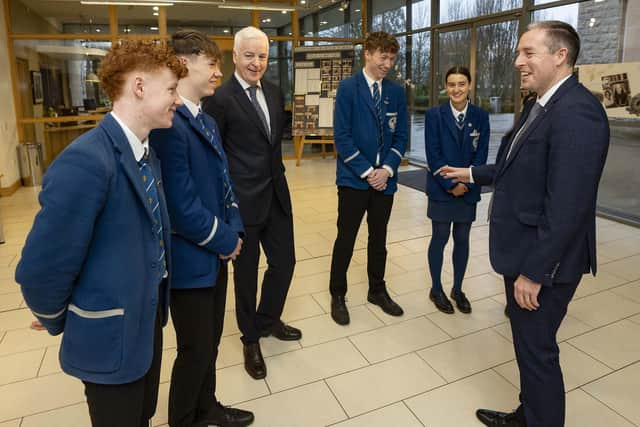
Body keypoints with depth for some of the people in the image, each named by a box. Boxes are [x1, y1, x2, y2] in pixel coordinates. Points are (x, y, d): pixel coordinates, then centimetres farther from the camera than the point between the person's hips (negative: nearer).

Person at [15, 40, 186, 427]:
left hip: (149, 318, 7)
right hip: (113, 338, -7)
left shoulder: (146, 152, 3)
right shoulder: (87, 161, -27)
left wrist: (155, 305, 12)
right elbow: (41, 270, -23)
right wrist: (59, 323, -5)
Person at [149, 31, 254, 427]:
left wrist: (234, 230, -1)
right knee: (195, 349, 9)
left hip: (215, 253, 9)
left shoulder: (207, 121, 10)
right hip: (190, 259, -9)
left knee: (210, 341, 22)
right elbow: (182, 206, -25)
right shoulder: (168, 125, -22)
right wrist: (225, 239, -12)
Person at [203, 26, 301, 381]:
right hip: (243, 201, -6)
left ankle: (268, 319, 41)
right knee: (246, 271, 10)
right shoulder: (220, 98, -13)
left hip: (277, 195, 7)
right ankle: (250, 338, 34)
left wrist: (277, 175, 12)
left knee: (284, 261, 14)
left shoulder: (274, 93, 8)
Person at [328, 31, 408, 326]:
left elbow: (401, 136, 7)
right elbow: (341, 136, -11)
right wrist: (366, 171, -14)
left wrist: (387, 169, -8)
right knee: (346, 239, 4)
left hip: (385, 178, 4)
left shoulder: (396, 92, 6)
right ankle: (337, 296, 20)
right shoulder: (348, 88, -6)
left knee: (379, 238, 15)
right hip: (354, 178, -4)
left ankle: (377, 291, 32)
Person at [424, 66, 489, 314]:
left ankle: (457, 289, 27)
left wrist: (466, 183, -12)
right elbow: (433, 155, -9)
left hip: (468, 189, 2)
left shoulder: (480, 116, 1)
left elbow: (481, 154, -1)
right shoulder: (434, 115, -5)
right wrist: (450, 184, -14)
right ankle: (436, 289, 23)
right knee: (440, 238, 6)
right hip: (440, 188, -2)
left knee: (462, 239, 11)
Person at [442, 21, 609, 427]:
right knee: (528, 344, 22)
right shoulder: (541, 105, 10)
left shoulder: (576, 110, -22)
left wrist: (535, 272, -24)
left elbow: (567, 205, -27)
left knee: (537, 350, 7)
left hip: (543, 260, -10)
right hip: (525, 251, 10)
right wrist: (472, 173, 30)